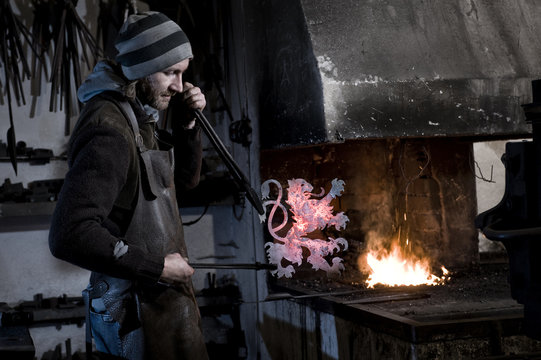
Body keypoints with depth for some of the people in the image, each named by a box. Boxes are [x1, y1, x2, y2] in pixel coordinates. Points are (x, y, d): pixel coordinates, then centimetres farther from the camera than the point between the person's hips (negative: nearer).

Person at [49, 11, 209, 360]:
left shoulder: (139, 117, 6)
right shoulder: (110, 131, -23)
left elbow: (186, 178, 19)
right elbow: (69, 236, -31)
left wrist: (188, 126, 0)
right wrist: (157, 265, -23)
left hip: (166, 298, 9)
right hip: (140, 314, -9)